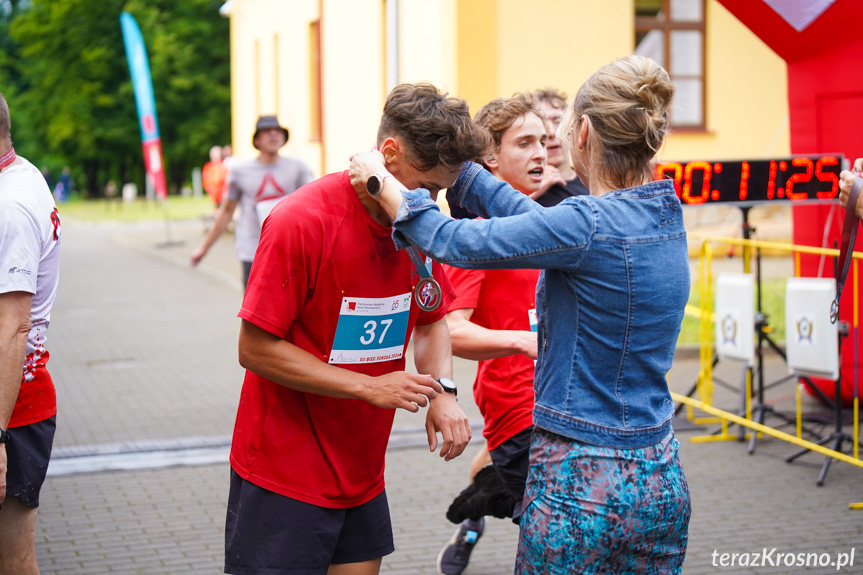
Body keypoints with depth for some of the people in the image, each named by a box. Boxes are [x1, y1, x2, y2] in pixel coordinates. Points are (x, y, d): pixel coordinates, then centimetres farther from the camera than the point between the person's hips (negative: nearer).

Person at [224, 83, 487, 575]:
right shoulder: (301, 222, -20)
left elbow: (431, 321, 13)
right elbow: (256, 349, -18)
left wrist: (443, 389, -7)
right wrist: (370, 387, -21)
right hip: (284, 475, -6)